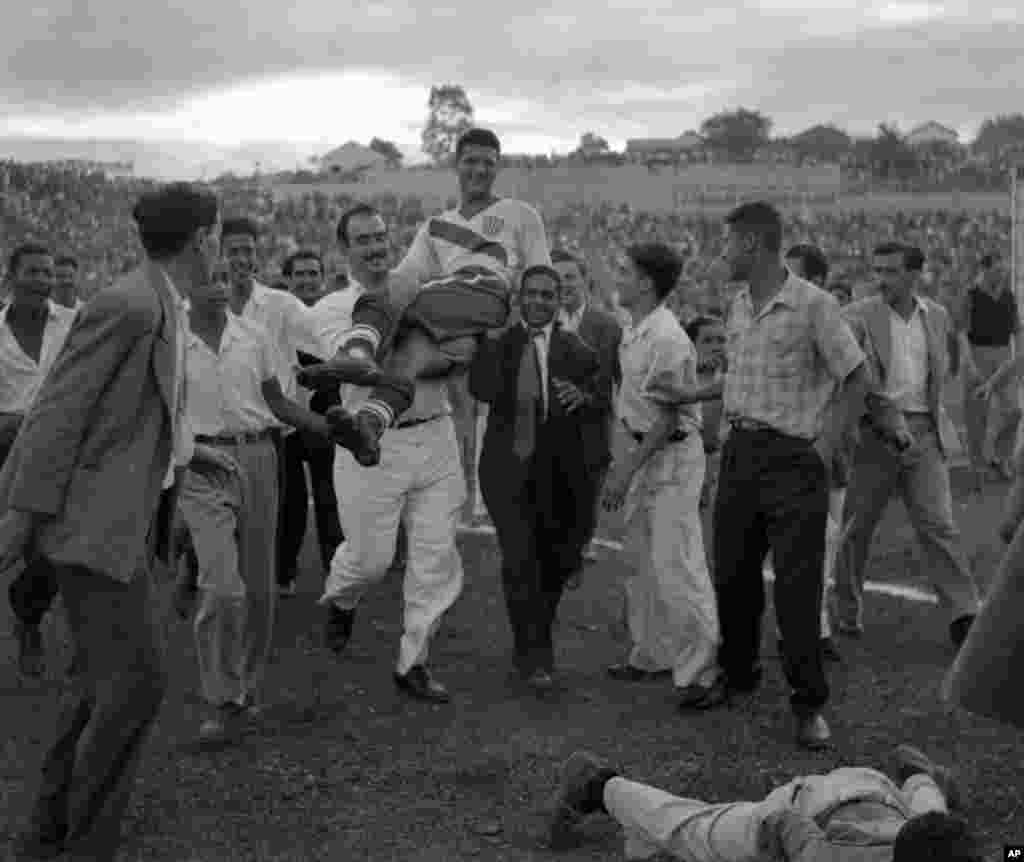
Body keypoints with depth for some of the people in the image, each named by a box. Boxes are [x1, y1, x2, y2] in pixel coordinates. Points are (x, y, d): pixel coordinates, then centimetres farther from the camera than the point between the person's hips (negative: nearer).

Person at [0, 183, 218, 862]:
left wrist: (182, 453, 24)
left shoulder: (161, 307, 12)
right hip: (90, 521, -10)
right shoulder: (127, 305, -18)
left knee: (106, 679, 12)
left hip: (125, 517, 10)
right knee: (136, 678, -10)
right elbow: (58, 411, -18)